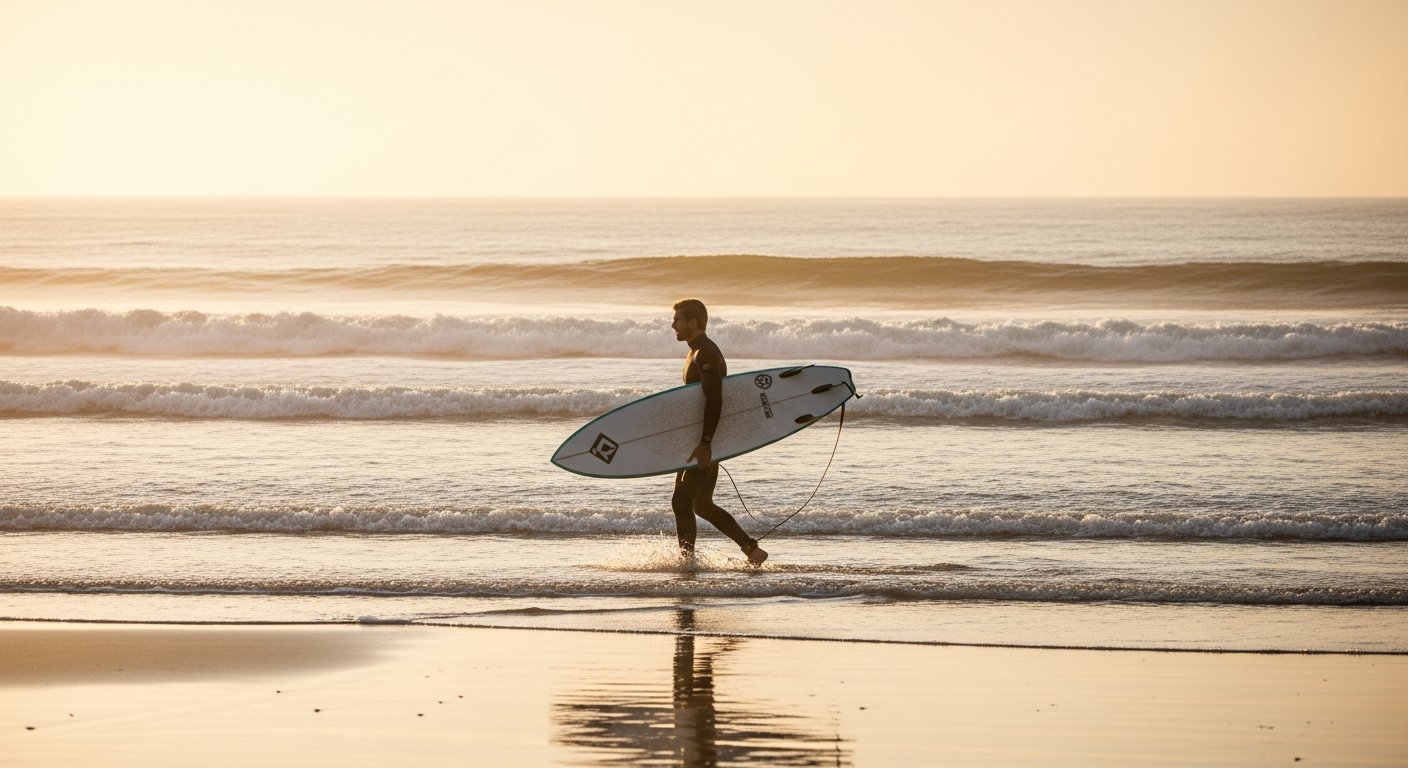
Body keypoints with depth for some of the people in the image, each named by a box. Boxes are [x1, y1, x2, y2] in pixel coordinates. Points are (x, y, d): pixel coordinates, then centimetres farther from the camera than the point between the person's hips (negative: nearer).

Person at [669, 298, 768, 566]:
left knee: (682, 501, -10)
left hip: (706, 440, -11)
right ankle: (752, 550, 17)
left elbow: (714, 401, -25)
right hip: (703, 440, 11)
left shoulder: (705, 354, -16)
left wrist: (705, 443, -30)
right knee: (701, 504, 14)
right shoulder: (697, 352, 17)